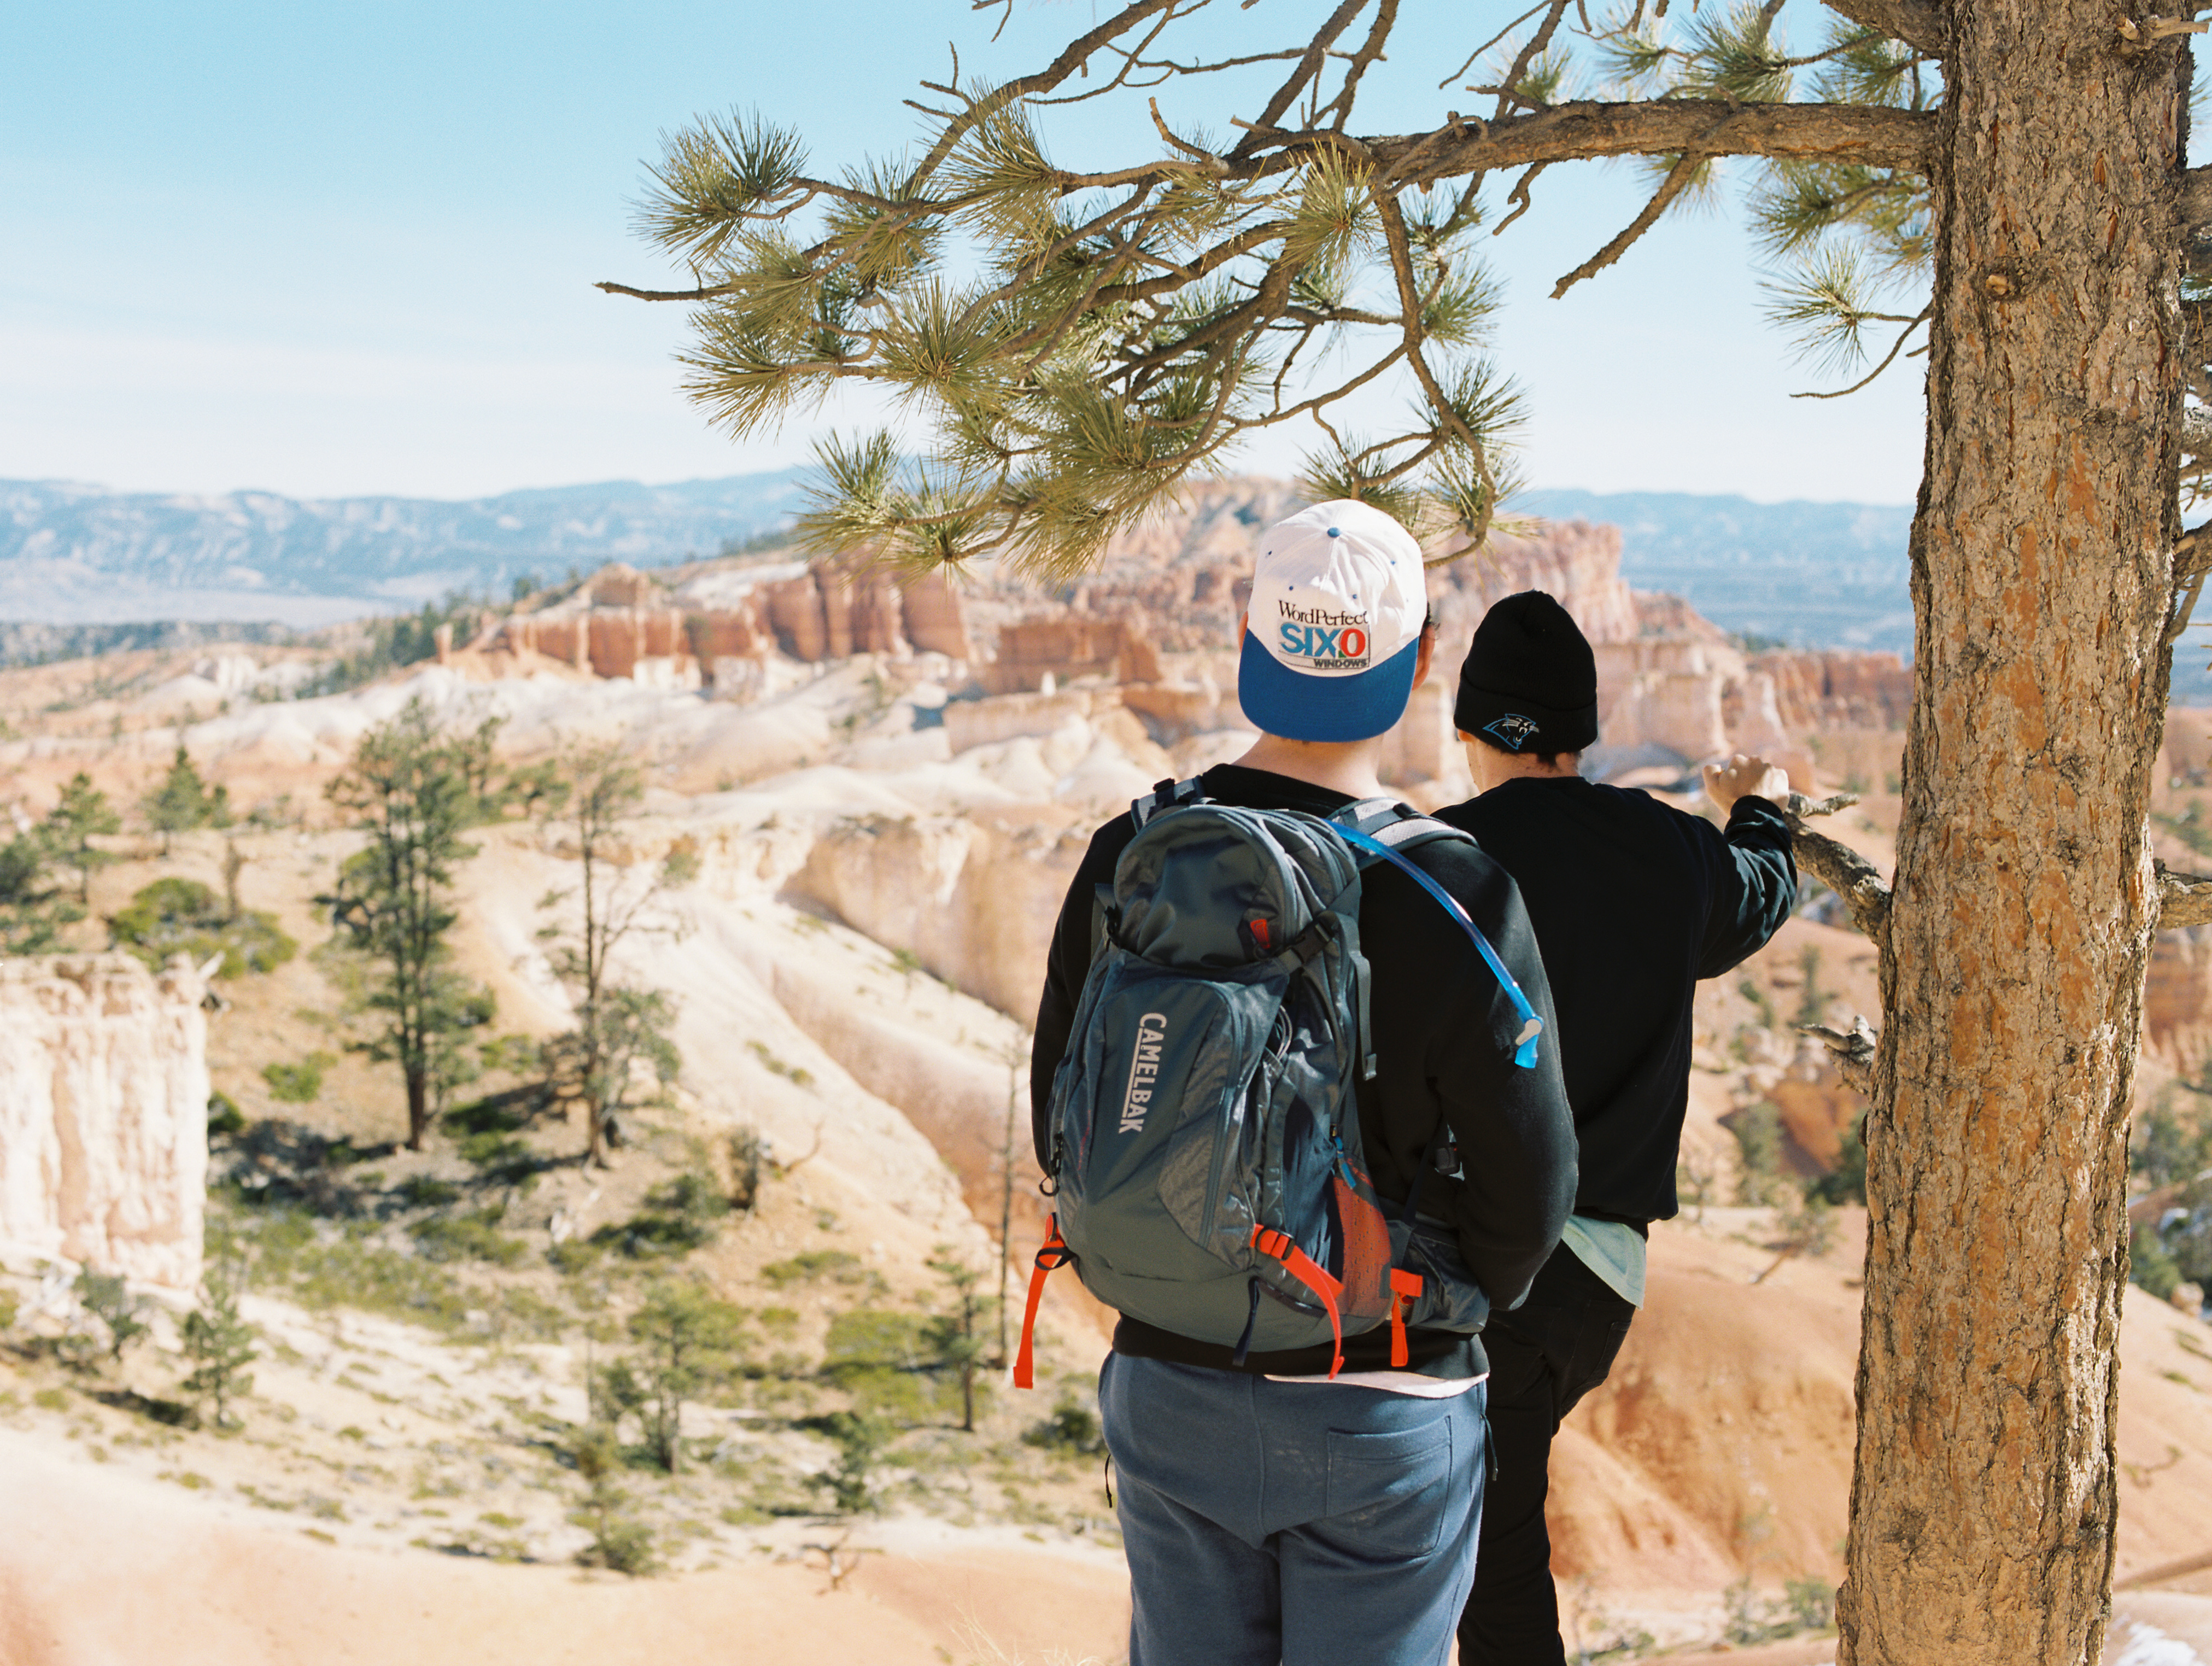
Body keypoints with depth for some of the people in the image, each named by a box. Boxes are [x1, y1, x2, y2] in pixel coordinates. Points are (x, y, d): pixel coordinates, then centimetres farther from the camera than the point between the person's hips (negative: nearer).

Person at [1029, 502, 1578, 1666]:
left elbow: (1067, 1132, 0)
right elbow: (1529, 1183, -12)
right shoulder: (1453, 894, -18)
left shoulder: (1128, 862, -8)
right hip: (1384, 1416, -3)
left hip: (1169, 1389, 3)